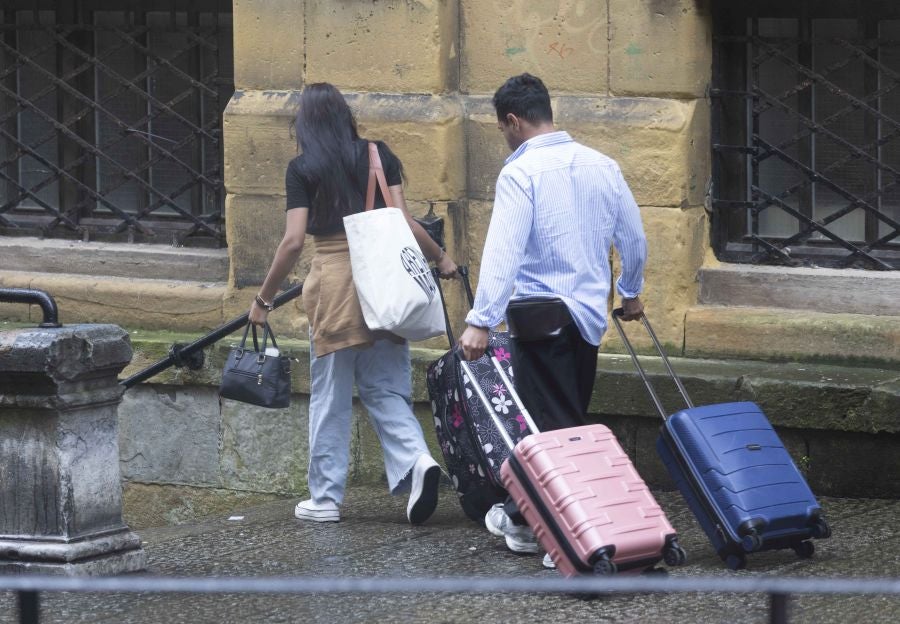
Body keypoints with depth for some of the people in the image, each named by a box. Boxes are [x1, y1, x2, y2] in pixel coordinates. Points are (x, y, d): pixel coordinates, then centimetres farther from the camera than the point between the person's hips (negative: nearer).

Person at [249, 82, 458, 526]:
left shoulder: (302, 169, -2)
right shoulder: (379, 155, 5)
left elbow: (294, 240, -8)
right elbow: (403, 222, -1)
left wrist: (264, 298, 1)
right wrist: (440, 260, 15)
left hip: (332, 281, -2)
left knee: (330, 397, 7)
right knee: (385, 389, 9)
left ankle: (325, 498, 12)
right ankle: (415, 460, -15)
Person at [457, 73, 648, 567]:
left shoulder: (521, 172, -13)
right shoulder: (602, 165, 7)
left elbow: (503, 250, -22)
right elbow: (634, 238, 16)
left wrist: (481, 321, -25)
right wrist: (630, 291, 33)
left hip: (541, 316, -7)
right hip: (590, 312, 7)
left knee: (550, 427, -2)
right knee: (563, 421, 16)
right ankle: (522, 518, 27)